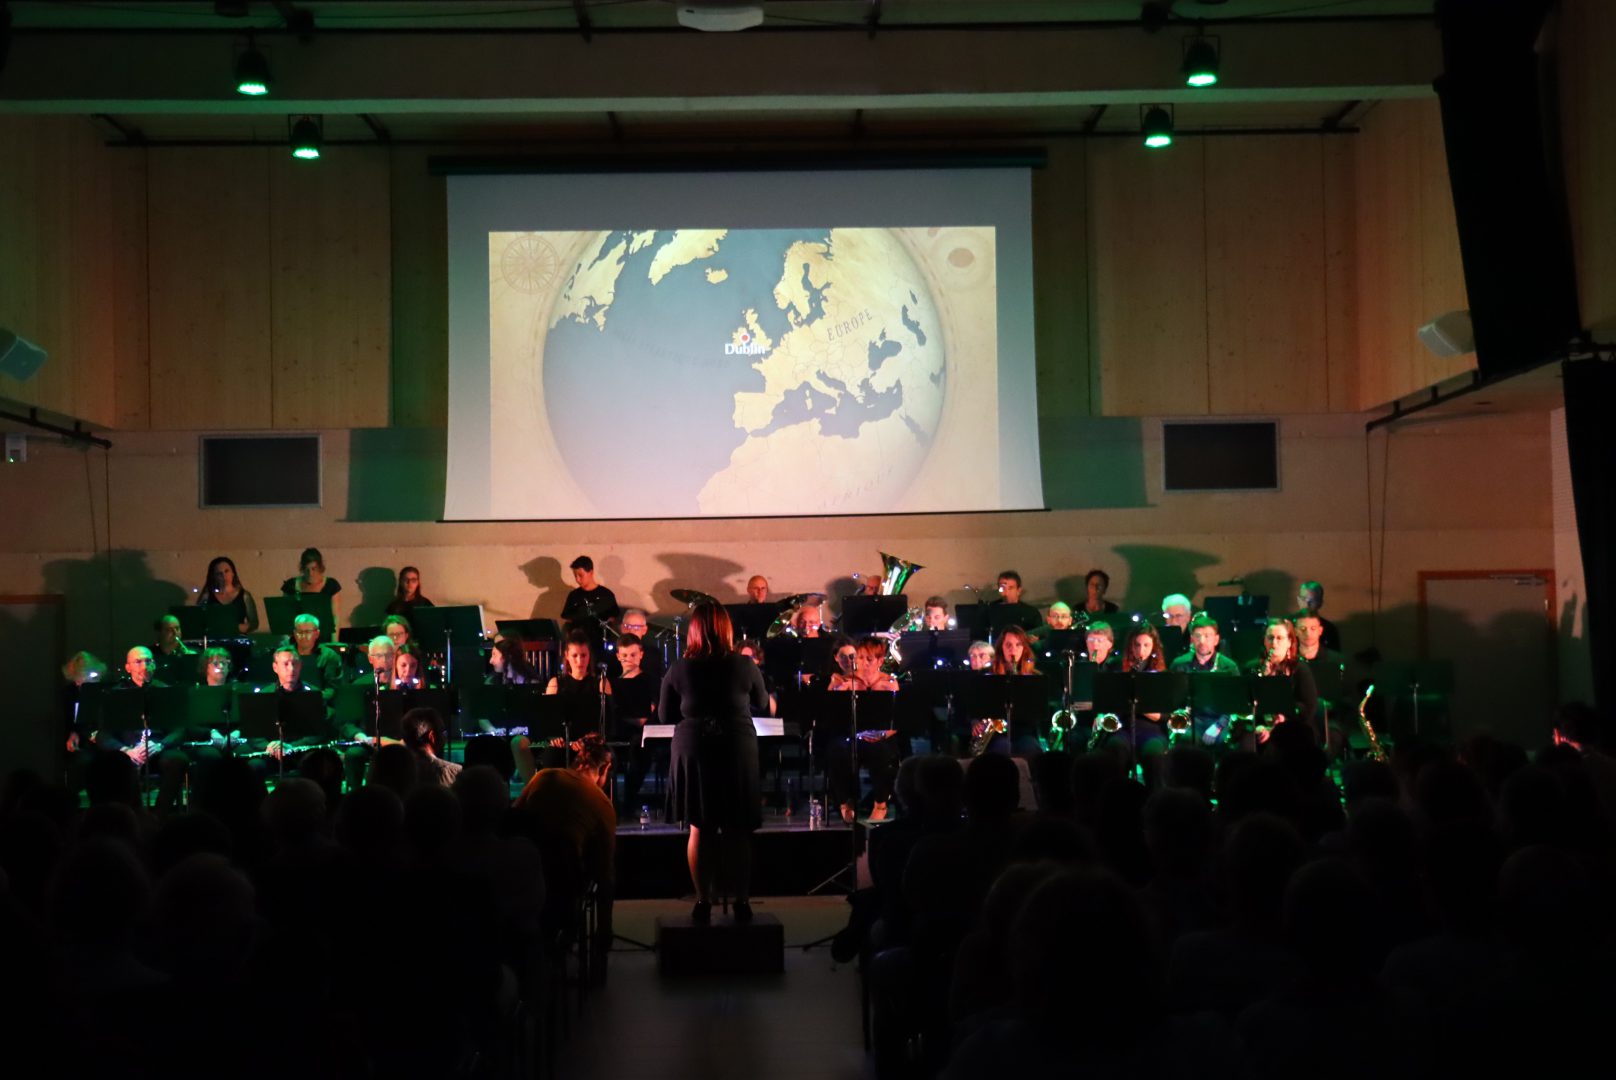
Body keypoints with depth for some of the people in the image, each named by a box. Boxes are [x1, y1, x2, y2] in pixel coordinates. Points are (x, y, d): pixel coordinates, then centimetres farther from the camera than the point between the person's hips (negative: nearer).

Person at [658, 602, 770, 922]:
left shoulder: (679, 668, -5)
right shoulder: (744, 665, -5)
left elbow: (665, 714, 6)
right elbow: (762, 705, 12)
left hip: (694, 751, 0)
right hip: (738, 751, 0)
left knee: (700, 829, 8)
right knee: (738, 831, 7)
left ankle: (703, 902, 9)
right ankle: (742, 902, 11)